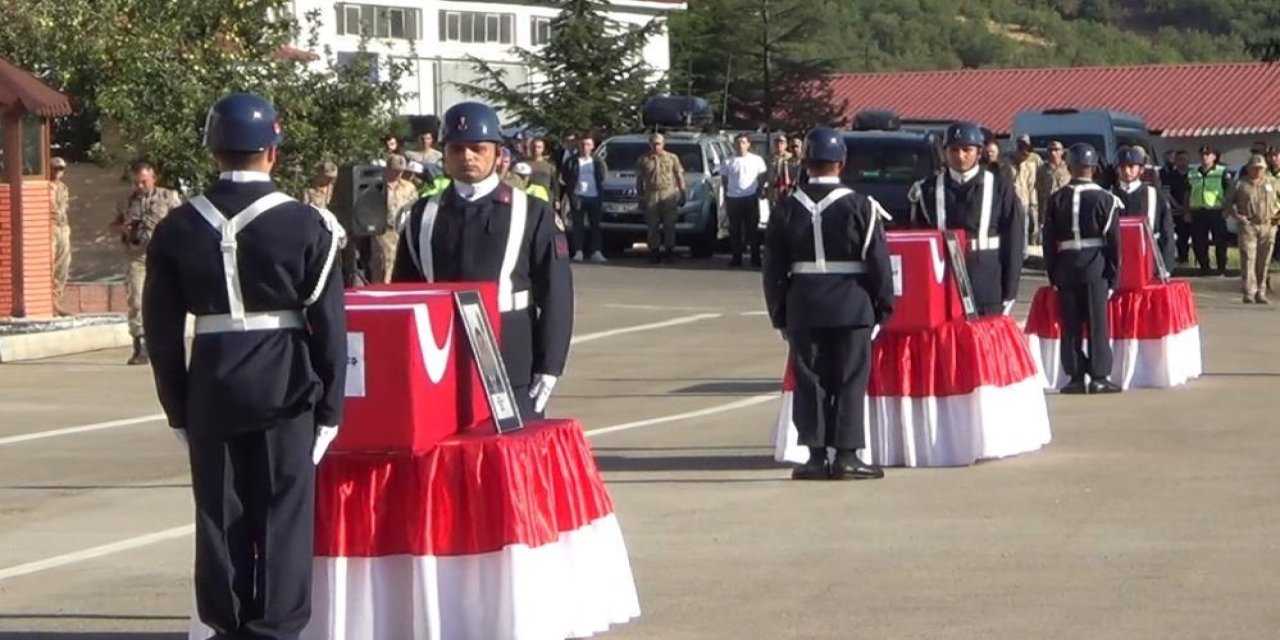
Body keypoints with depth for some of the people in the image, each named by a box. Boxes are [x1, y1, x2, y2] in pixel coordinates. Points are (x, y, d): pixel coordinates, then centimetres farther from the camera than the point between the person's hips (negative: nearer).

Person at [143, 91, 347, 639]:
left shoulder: (177, 229, 1)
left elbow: (162, 328, 4)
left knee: (219, 515, 10)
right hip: (286, 387, -2)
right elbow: (329, 324, -6)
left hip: (211, 388, 2)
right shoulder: (306, 225, -6)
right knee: (283, 514, 4)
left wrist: (179, 409, 12)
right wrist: (329, 407, 1)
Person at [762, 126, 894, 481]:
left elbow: (773, 269, 5)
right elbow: (879, 263, -5)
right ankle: (846, 455, 2)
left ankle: (815, 456, 6)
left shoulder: (787, 209, 1)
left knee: (810, 381, 7)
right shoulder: (859, 207, -7)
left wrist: (779, 314, 13)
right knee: (850, 381, 3)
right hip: (852, 306, -2)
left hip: (803, 308, 2)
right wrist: (883, 306, 4)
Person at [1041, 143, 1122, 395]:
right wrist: (1113, 275, 1)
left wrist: (1053, 273, 11)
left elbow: (1049, 240, 4)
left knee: (1071, 325, 7)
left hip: (1065, 268, 2)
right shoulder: (1104, 199, -5)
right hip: (1096, 268, -2)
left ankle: (1075, 376, 7)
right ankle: (1099, 377, 1)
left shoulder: (1056, 200, 2)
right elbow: (1113, 240, -5)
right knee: (1097, 323, 1)